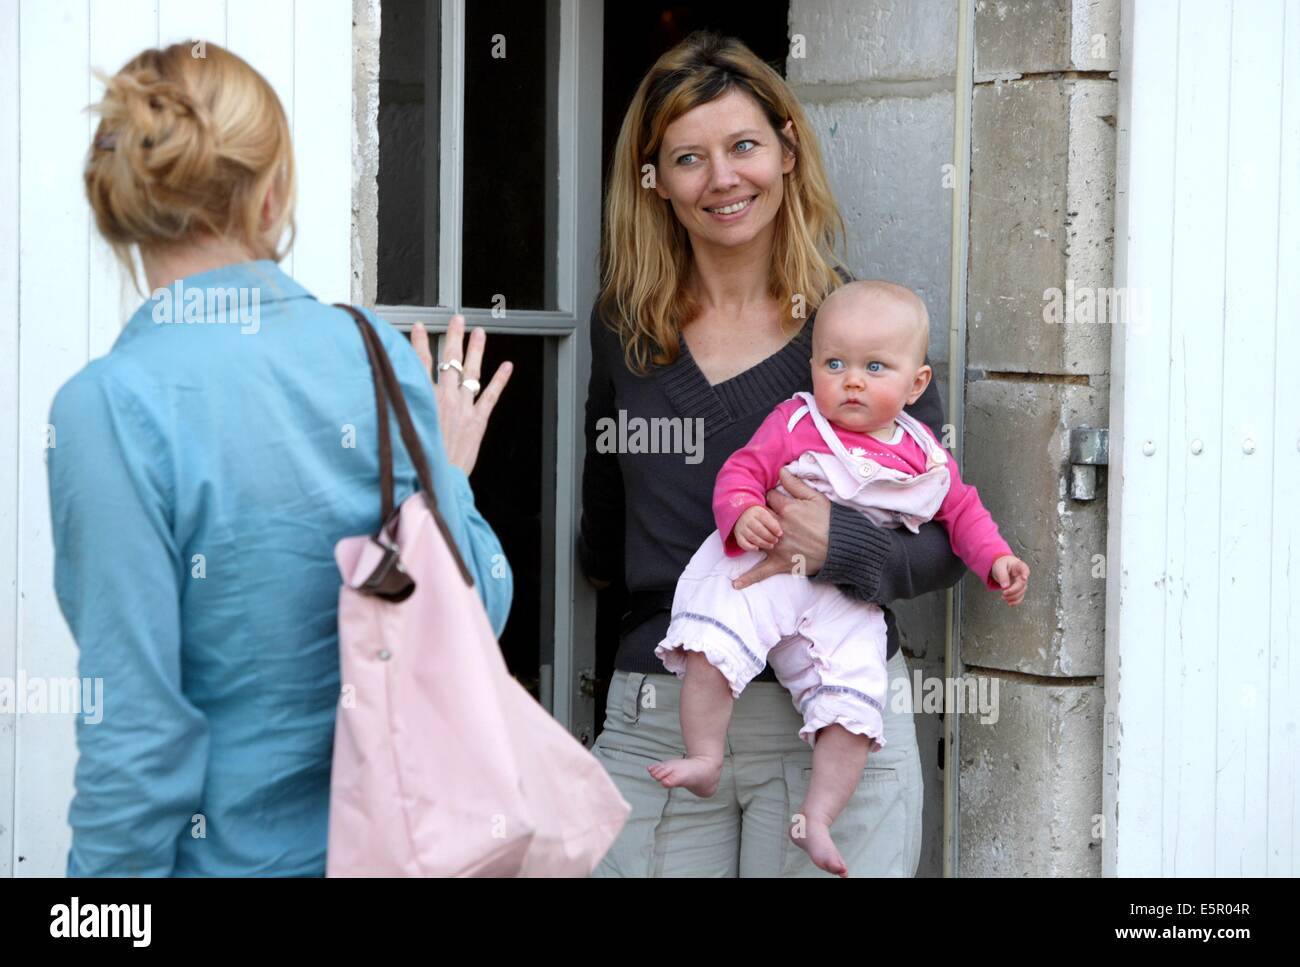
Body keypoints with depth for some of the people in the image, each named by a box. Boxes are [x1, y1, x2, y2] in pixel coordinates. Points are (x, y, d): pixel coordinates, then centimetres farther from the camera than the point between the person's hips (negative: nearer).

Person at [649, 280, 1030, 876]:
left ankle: (817, 820, -4)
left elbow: (961, 510, 24)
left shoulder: (924, 457, 11)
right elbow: (742, 470, 0)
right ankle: (704, 762, -10)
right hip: (767, 567, -2)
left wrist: (995, 560, 11)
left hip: (847, 602, 2)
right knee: (712, 645, -25)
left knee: (855, 702, -14)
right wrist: (741, 513, -21)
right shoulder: (795, 424, 2)